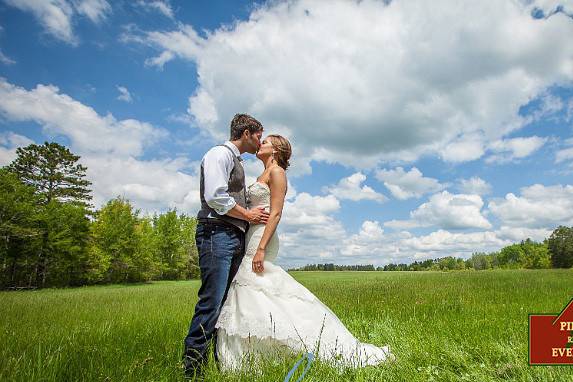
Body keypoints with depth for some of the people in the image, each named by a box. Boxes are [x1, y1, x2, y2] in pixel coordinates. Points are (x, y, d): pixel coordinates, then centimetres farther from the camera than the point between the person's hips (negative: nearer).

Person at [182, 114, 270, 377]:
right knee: (211, 302, -11)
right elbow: (215, 197, -16)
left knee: (227, 303, 9)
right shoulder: (220, 153, -4)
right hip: (217, 233, -10)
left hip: (235, 236, 10)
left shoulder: (235, 160, 25)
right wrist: (248, 214, -7)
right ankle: (192, 368, -4)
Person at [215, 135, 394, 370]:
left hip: (262, 239, -9)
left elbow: (276, 213, -16)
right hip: (253, 238, 9)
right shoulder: (264, 175, 22)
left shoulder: (277, 172, -6)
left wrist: (260, 248, -23)